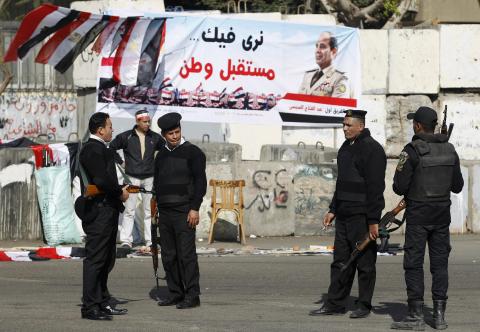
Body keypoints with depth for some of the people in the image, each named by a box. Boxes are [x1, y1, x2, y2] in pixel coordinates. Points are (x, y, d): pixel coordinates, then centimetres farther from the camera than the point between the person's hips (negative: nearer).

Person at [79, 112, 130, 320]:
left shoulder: (100, 149, 17)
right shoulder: (92, 149, -15)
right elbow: (101, 180, -24)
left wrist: (119, 190, 5)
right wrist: (120, 192, -11)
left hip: (107, 211, 11)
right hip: (99, 211, -11)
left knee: (105, 260, 16)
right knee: (95, 259, -8)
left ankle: (103, 302, 23)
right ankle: (90, 307, -6)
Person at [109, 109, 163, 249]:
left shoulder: (155, 138, 5)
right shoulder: (126, 137, -2)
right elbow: (111, 148, 9)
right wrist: (120, 162, 4)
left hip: (149, 178, 2)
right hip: (132, 178, -2)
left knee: (149, 211, 4)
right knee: (129, 210, -4)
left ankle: (150, 240, 8)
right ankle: (126, 240, -3)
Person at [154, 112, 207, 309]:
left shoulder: (192, 152, -3)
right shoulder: (161, 155, 15)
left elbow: (200, 182, -7)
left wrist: (194, 209, -14)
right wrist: (155, 209, 14)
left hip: (184, 211, -6)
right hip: (164, 211, 6)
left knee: (186, 254, -9)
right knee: (168, 256, 6)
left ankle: (192, 296, -7)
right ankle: (175, 293, 13)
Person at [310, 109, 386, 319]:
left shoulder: (372, 149, -12)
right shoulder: (346, 147, 15)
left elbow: (375, 187, -17)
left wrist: (373, 220, -20)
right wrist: (333, 210, 19)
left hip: (362, 215, -9)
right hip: (344, 214, 9)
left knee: (365, 262, 0)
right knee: (341, 261, 9)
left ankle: (364, 305, 6)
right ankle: (334, 304, 12)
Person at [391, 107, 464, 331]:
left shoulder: (413, 151, -13)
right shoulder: (449, 150, 5)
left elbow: (399, 186, -13)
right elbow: (457, 186, 10)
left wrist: (404, 188, 9)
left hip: (418, 214, -5)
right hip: (442, 214, 5)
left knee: (414, 264, -1)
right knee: (440, 263, 8)